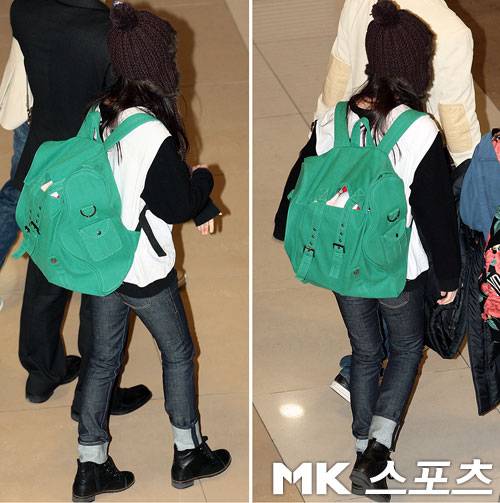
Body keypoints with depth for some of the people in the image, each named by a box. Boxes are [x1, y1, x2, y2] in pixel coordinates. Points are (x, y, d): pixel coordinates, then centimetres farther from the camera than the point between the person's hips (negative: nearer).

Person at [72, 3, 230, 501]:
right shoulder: (151, 133, -26)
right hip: (143, 272, -7)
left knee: (103, 358, 16)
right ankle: (188, 454, 29)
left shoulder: (99, 117, -1)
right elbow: (176, 205, -18)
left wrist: (202, 207, 12)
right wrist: (203, 178, 1)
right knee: (178, 353, 15)